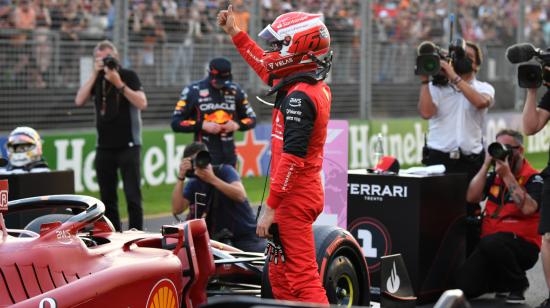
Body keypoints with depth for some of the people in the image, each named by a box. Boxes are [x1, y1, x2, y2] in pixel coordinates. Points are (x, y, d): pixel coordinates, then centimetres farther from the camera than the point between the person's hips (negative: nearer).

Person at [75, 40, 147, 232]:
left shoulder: (128, 76, -3)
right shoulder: (98, 78, 9)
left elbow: (142, 104, -15)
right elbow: (79, 101, -5)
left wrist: (119, 83, -21)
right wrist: (95, 74, -10)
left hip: (128, 146, -4)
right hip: (104, 147, 5)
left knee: (133, 197, -7)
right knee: (107, 198, 7)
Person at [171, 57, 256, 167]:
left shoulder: (235, 91, 7)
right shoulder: (193, 91, -5)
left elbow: (251, 119, 15)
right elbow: (176, 123, -5)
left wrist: (237, 125, -6)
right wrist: (202, 125, -16)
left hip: (229, 155, 4)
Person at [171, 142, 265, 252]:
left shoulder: (225, 170, -7)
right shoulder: (193, 184, 4)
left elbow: (240, 196, -24)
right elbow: (177, 209, -11)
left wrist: (212, 179, -30)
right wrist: (181, 177, -17)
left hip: (246, 235, -3)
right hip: (218, 238, 3)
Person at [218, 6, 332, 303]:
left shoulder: (299, 97, -18)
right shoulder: (317, 88, 11)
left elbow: (292, 157, -24)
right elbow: (267, 68, 28)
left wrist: (271, 207, -22)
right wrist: (235, 33, 33)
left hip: (294, 197, -10)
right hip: (304, 192, 10)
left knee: (302, 278, -10)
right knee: (280, 276, 16)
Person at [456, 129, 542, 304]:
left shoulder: (533, 178, -6)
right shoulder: (494, 176, 11)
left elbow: (528, 208, -24)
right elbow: (472, 197, -1)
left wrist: (507, 175, -21)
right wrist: (486, 165, -5)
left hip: (523, 244, -5)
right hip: (489, 243, 5)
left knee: (490, 243, -38)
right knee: (465, 286, -12)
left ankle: (518, 284, -10)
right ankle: (502, 281, 20)